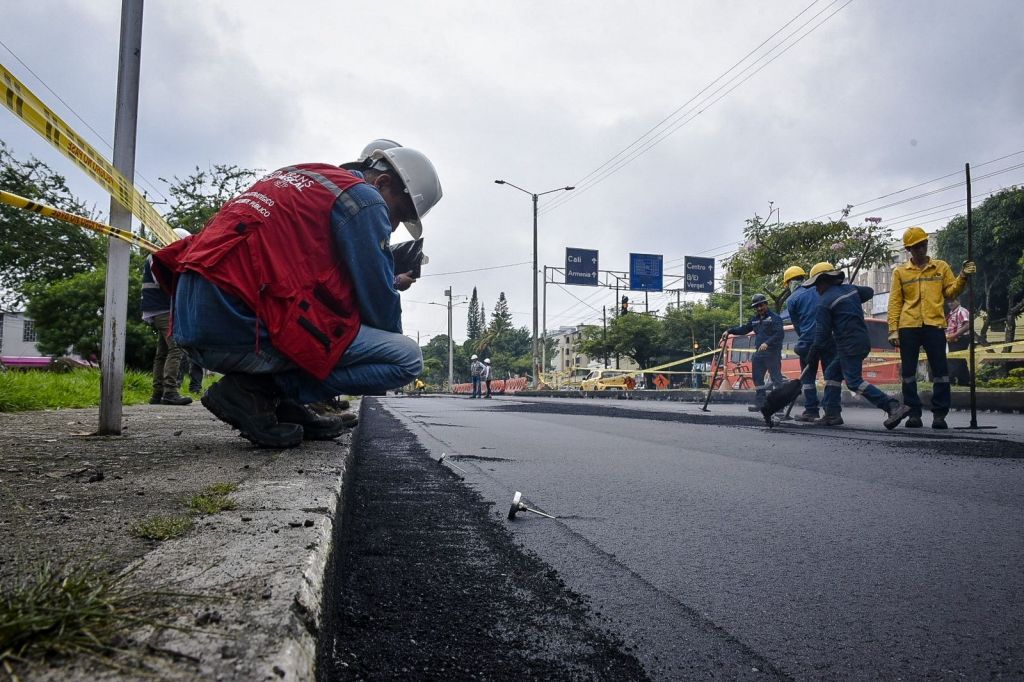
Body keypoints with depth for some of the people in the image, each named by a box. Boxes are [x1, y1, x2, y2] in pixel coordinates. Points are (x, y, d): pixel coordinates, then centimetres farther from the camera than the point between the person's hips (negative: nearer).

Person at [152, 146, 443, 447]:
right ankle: (254, 391, -6)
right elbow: (378, 303, -2)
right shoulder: (363, 198, -1)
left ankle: (283, 406, 13)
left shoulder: (305, 177, 26)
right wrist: (394, 337, 18)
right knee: (409, 358, -6)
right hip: (246, 329, -9)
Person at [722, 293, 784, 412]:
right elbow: (744, 329, 23)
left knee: (776, 378, -7)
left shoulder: (774, 317, -7)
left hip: (772, 353, -8)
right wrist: (729, 331, 12)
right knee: (757, 379, 10)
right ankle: (759, 403, 18)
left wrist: (767, 343, -29)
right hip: (759, 353, 8)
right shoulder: (755, 319, 17)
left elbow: (779, 334, -17)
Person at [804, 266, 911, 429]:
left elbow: (822, 331, -11)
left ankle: (893, 407, -18)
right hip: (863, 340, 9)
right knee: (832, 373, 14)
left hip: (849, 345, -9)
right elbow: (869, 292, 32)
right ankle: (832, 414, 13)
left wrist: (813, 353, 0)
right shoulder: (850, 288, 11)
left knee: (854, 382, -9)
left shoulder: (825, 302, -12)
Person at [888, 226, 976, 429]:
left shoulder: (941, 267, 12)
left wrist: (962, 277, -7)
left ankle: (939, 414, 5)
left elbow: (950, 292, 10)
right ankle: (913, 414, 9)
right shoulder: (900, 271, 9)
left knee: (940, 371, -1)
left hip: (934, 325, 0)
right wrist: (893, 329, -2)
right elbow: (895, 302, 5)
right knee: (908, 372, 2)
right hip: (908, 327, 0)